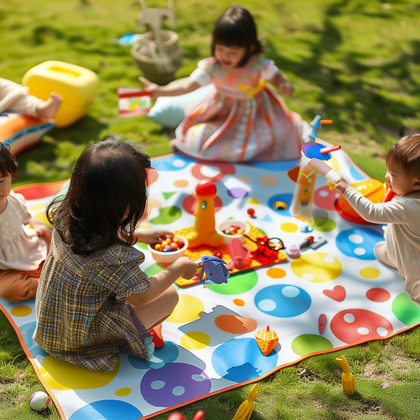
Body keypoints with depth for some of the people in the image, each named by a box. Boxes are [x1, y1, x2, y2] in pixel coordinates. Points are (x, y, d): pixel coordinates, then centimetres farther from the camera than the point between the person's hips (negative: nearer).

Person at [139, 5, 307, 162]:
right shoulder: (211, 67, -27)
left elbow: (276, 77, -11)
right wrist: (159, 91, -48)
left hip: (254, 110, -1)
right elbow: (188, 84, -34)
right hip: (224, 109, 1)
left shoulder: (259, 65, -28)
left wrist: (284, 85, -36)